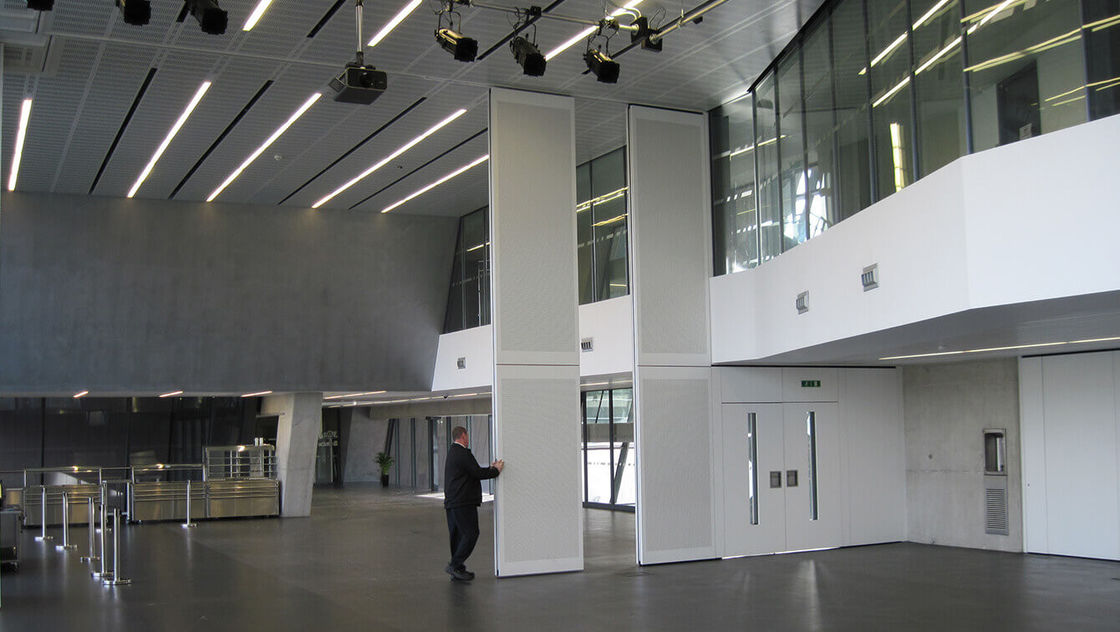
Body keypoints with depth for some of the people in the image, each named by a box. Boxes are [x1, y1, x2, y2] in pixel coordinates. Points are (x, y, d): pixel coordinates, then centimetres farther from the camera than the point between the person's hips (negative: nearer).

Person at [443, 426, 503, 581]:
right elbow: (477, 473, -16)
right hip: (463, 503, -10)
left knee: (457, 535, 12)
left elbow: (473, 472, 19)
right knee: (471, 533, -8)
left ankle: (457, 569, 14)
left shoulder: (452, 453, 19)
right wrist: (496, 470, -1)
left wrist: (490, 468, 18)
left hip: (452, 503, 10)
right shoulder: (462, 453, -14)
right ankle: (454, 565, -10)